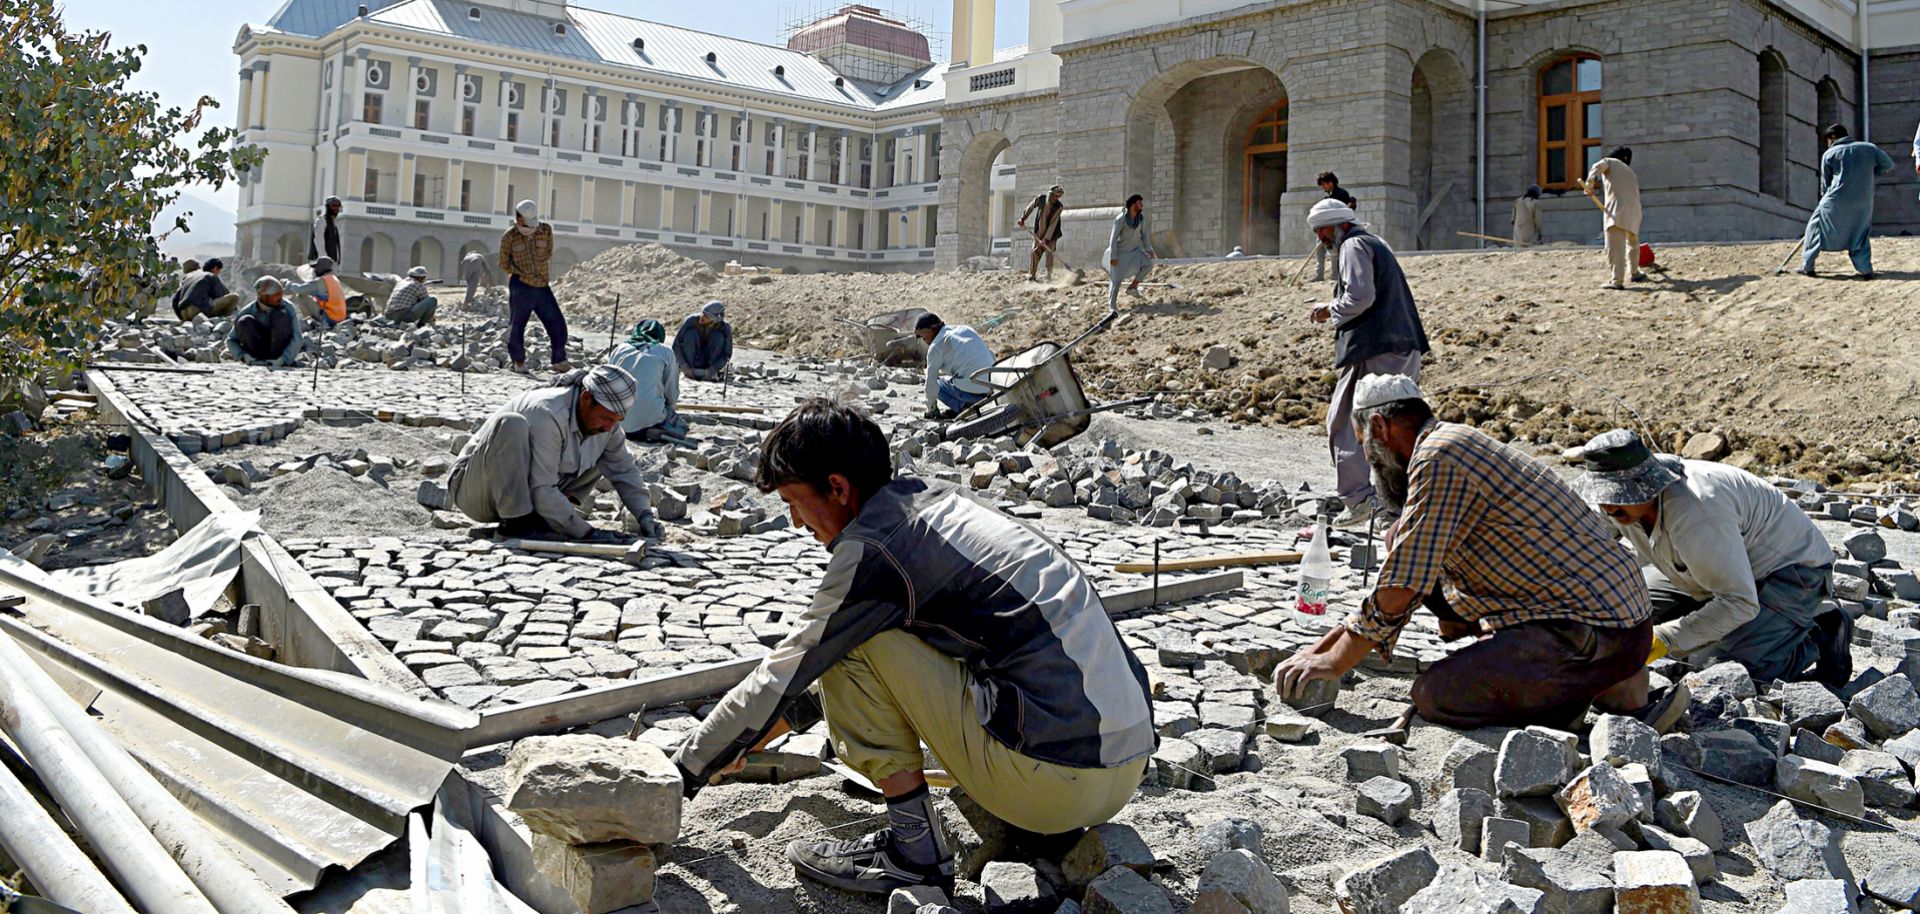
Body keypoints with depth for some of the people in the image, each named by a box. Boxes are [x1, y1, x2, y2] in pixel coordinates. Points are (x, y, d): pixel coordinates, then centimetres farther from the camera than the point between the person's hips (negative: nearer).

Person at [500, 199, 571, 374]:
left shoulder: (546, 230, 5)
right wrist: (525, 275, -9)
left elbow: (548, 255, 10)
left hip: (542, 287, 3)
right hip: (520, 287, -3)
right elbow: (504, 264, 1)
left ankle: (559, 361, 9)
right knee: (516, 325, 2)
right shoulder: (509, 237, -2)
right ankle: (519, 362, 18)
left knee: (557, 324, -1)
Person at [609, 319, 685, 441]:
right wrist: (668, 410, 25)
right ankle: (662, 432, -10)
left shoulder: (619, 349, 14)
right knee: (681, 425, 23)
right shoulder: (665, 352, 5)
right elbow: (672, 392, 5)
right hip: (650, 417, -4)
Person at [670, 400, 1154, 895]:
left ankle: (913, 846, 1)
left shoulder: (874, 548, -10)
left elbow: (780, 680, -1)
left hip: (1060, 776, -9)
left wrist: (682, 772, 12)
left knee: (852, 639, -2)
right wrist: (783, 716, 36)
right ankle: (1045, 826, 17)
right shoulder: (935, 497, 15)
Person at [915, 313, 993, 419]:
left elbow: (931, 381, 1)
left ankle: (963, 406, -4)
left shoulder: (936, 346, -1)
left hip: (971, 392, -7)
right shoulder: (965, 329, 19)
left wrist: (931, 409, 15)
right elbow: (990, 354, 23)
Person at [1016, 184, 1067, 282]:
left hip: (1051, 233, -2)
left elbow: (1053, 224, -24)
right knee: (1036, 252, -1)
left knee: (1049, 253, -11)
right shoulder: (1040, 199, -12)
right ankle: (1031, 276, 3)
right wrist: (1022, 218, 10)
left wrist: (1046, 239, -28)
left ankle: (1049, 276, -7)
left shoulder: (1059, 207, -20)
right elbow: (1030, 207, 6)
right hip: (1039, 232, 2)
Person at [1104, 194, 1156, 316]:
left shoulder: (1141, 217, -6)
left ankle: (1132, 287, 0)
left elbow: (1144, 234, 3)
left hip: (1134, 250, 6)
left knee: (1148, 263, -15)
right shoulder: (1120, 219, -23)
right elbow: (1114, 238, -20)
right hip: (1120, 252, -6)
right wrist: (1113, 256, -22)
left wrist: (1149, 249, -8)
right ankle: (1112, 306, 6)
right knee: (1116, 278, -4)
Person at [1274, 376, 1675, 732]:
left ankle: (1615, 693, -5)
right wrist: (1323, 648, 19)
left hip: (1597, 635, -10)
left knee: (1434, 695, -15)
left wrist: (1334, 662, -2)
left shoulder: (1439, 458, -14)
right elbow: (1406, 579, 21)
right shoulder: (1456, 445, 17)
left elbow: (1398, 593, -15)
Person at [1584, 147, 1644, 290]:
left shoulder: (1610, 162, 14)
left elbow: (1597, 167, -10)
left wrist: (1589, 186, -9)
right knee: (1633, 242, 29)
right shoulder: (1631, 172, 32)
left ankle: (1617, 281, -22)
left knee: (1615, 247, -13)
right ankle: (1634, 272, 40)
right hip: (1634, 210, 7)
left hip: (1617, 210, -7)